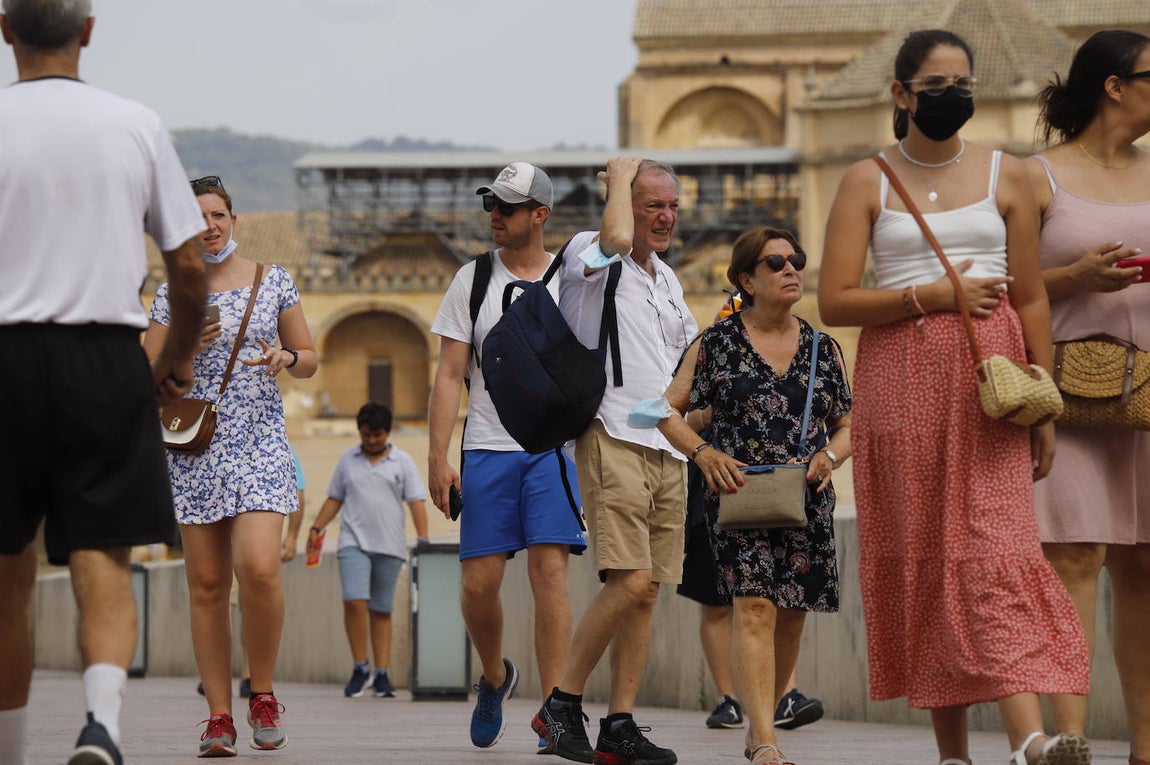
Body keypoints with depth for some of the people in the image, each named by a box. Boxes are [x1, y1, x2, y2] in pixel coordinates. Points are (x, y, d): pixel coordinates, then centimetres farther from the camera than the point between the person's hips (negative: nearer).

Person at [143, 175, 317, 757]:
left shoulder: (273, 281, 8)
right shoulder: (173, 294, 7)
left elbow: (310, 359, 14)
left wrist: (286, 359, -8)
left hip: (261, 442, -1)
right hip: (195, 446, 1)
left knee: (259, 569, -19)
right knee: (207, 584, 0)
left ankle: (262, 693, 2)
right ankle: (219, 715, 7)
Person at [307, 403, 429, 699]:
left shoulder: (402, 461, 7)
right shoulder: (347, 460, 13)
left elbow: (416, 502, 1)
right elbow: (334, 499, 18)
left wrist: (423, 539, -10)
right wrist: (317, 528, 7)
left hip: (390, 546, 0)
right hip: (354, 541, 0)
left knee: (381, 611, 3)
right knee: (354, 602, -17)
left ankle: (381, 675, 6)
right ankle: (360, 669, -7)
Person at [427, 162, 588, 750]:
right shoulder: (472, 280, 8)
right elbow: (450, 376, 5)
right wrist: (438, 457, -4)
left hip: (554, 448, -1)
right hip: (487, 450, 1)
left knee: (550, 570, -12)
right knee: (479, 583, -1)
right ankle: (495, 676, 28)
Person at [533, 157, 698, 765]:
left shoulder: (667, 279, 20)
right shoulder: (587, 254, -4)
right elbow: (618, 238, -28)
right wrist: (619, 176, -12)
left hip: (667, 448, 8)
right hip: (613, 437, -8)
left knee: (646, 592, 3)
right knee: (630, 579, -19)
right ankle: (561, 704, -8)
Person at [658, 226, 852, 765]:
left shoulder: (823, 350, 11)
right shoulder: (717, 343, 3)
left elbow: (847, 426, 16)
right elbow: (670, 410, 5)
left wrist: (829, 456, -5)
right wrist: (703, 452, -12)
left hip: (806, 500, 4)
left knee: (790, 617, 7)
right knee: (753, 604, -18)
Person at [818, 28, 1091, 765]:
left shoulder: (1005, 174, 8)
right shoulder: (867, 183, 6)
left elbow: (1031, 298, 7)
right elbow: (834, 301, -1)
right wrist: (931, 296, -12)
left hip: (990, 379, -1)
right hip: (901, 384, 1)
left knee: (996, 550, -13)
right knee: (924, 558, 2)